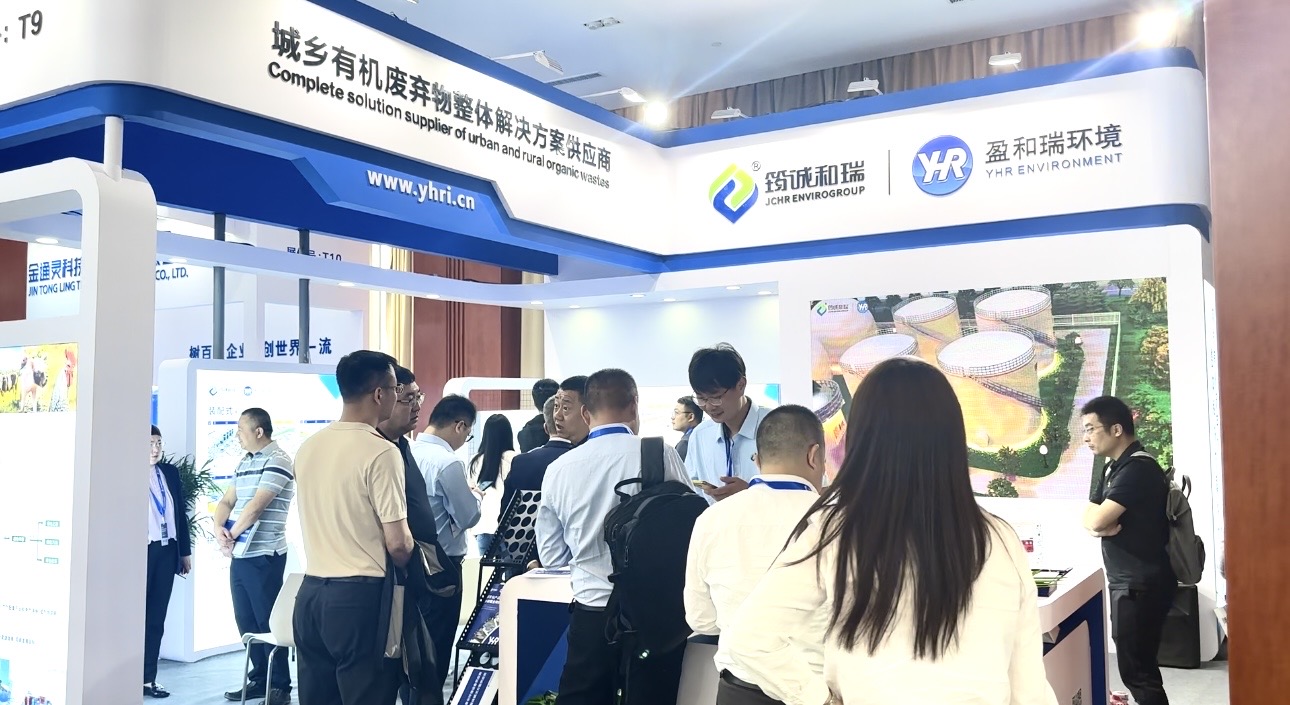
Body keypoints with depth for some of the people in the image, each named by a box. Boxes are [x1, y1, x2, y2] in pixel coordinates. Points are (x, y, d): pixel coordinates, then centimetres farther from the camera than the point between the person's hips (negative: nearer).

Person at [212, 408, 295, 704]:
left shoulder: (278, 460, -12)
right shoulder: (244, 462, 15)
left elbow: (256, 506, -18)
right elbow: (227, 501, 13)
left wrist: (231, 536, -7)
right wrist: (219, 529, -6)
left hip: (263, 556, -8)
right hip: (239, 555, 8)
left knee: (267, 621, -1)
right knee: (246, 621, 13)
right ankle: (260, 679, 24)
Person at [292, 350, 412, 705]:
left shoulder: (308, 447, 8)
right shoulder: (381, 452, -15)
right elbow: (398, 544, -14)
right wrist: (409, 568, 6)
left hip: (311, 592, 7)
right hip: (359, 596, -7)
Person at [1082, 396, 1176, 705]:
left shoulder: (1137, 468, -20)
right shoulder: (1115, 467, 12)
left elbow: (1097, 519, -25)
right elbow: (1090, 518, 9)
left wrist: (1098, 519, -2)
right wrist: (1100, 523, -13)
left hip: (1141, 585, -10)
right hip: (1127, 582, 10)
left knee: (1136, 670, -4)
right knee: (1138, 665, 16)